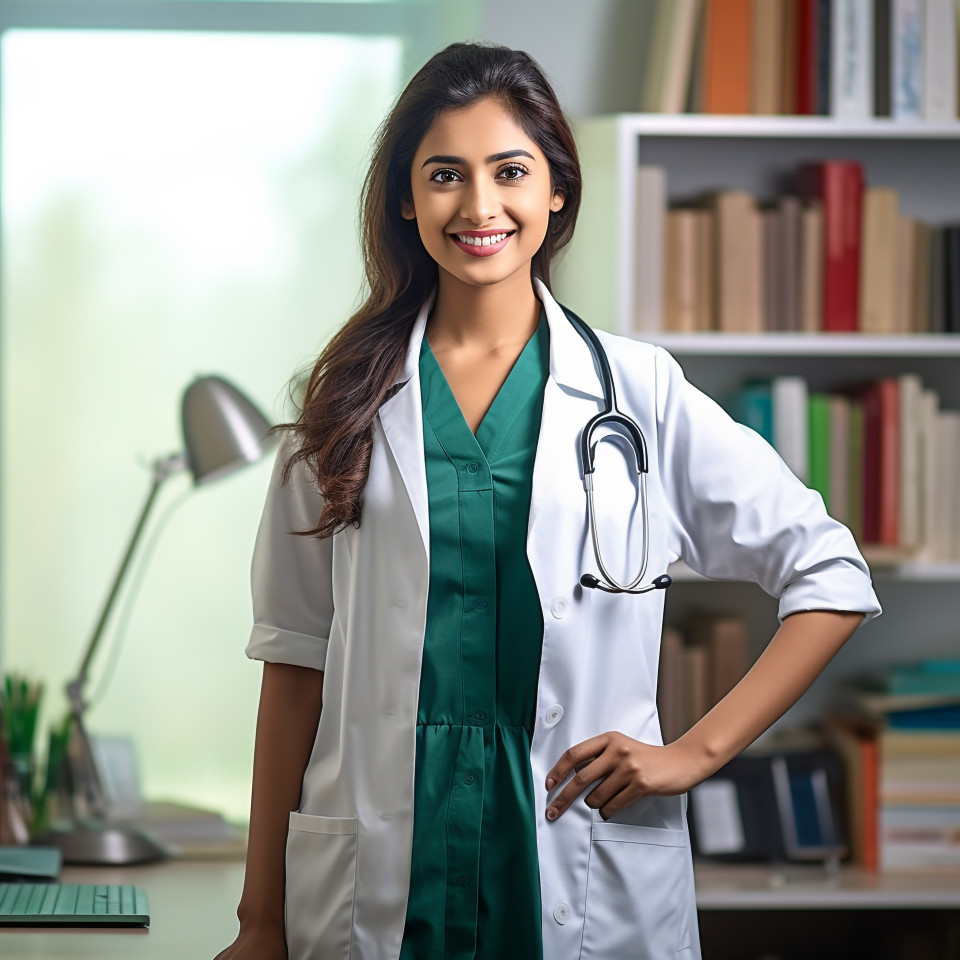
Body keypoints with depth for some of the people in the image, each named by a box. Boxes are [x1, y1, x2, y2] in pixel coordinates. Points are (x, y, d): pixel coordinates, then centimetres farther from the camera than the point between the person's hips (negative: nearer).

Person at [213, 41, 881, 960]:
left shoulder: (638, 390, 1)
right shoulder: (353, 402, 5)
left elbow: (831, 578, 4)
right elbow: (297, 657, 4)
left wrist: (696, 752, -5)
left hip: (589, 886, -1)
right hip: (377, 881, 1)